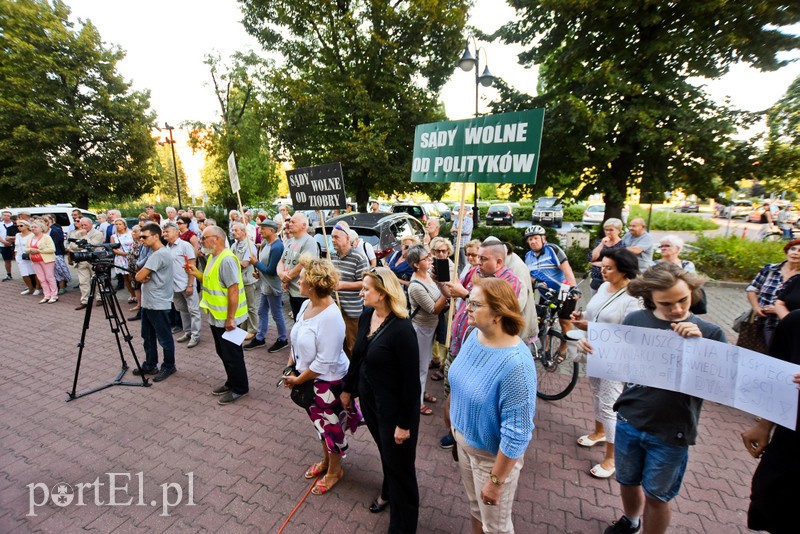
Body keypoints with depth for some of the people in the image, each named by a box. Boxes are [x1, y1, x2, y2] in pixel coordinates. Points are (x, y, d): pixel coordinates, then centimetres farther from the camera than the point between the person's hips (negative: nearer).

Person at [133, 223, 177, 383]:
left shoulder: (159, 254, -19)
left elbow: (138, 276, -21)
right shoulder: (156, 253, 14)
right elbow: (142, 276, 15)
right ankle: (150, 365, 30)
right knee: (148, 337, 18)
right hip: (148, 303, 10)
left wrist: (142, 276, 2)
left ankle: (168, 366, 16)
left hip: (158, 305, -10)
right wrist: (144, 277, -7)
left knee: (164, 338, 3)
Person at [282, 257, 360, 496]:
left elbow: (324, 362, -27)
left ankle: (335, 470, 41)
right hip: (308, 377, 8)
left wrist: (298, 379, -16)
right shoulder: (306, 305, -6)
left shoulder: (330, 317, -32)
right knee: (319, 422, 26)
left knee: (331, 425, 15)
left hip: (328, 381, -8)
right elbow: (297, 339, 8)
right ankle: (326, 460, 51)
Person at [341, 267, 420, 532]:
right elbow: (357, 356, 8)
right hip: (369, 400, 7)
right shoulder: (366, 315, -6)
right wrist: (348, 389, 16)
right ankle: (388, 492, 57)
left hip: (393, 407, -7)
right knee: (385, 453, 30)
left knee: (400, 465, 14)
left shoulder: (401, 329, -28)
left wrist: (404, 423, -16)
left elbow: (411, 380, -22)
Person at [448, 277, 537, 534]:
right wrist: (456, 424, 14)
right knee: (475, 507, 30)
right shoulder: (474, 335, -11)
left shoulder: (515, 364, -35)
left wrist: (496, 481, -18)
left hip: (494, 455, -6)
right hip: (464, 440, 6)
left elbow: (517, 433, -27)